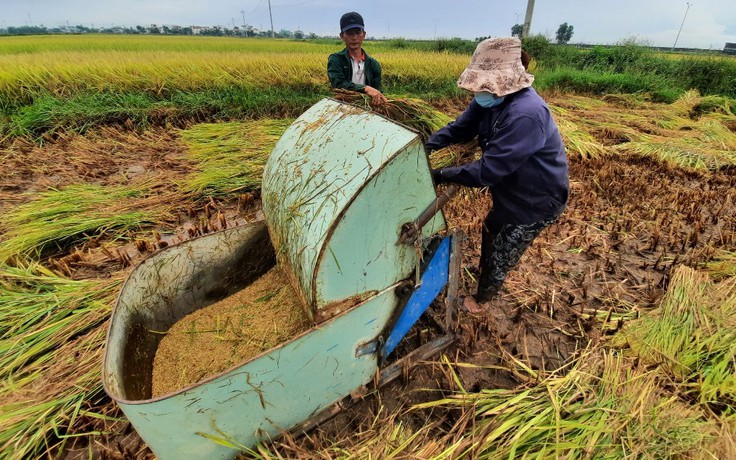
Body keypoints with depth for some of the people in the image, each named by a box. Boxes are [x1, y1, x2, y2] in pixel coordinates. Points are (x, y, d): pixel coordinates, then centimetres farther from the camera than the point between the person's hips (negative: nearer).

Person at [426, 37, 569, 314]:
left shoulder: (525, 115, -37)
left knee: (501, 256, 9)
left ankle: (479, 302, 35)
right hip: (512, 191, 9)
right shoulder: (491, 99, -9)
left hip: (536, 200, -9)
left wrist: (442, 175, -31)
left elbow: (488, 170, -37)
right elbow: (460, 128, -3)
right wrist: (428, 145, -18)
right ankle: (483, 269, 60)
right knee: (490, 229, 30)